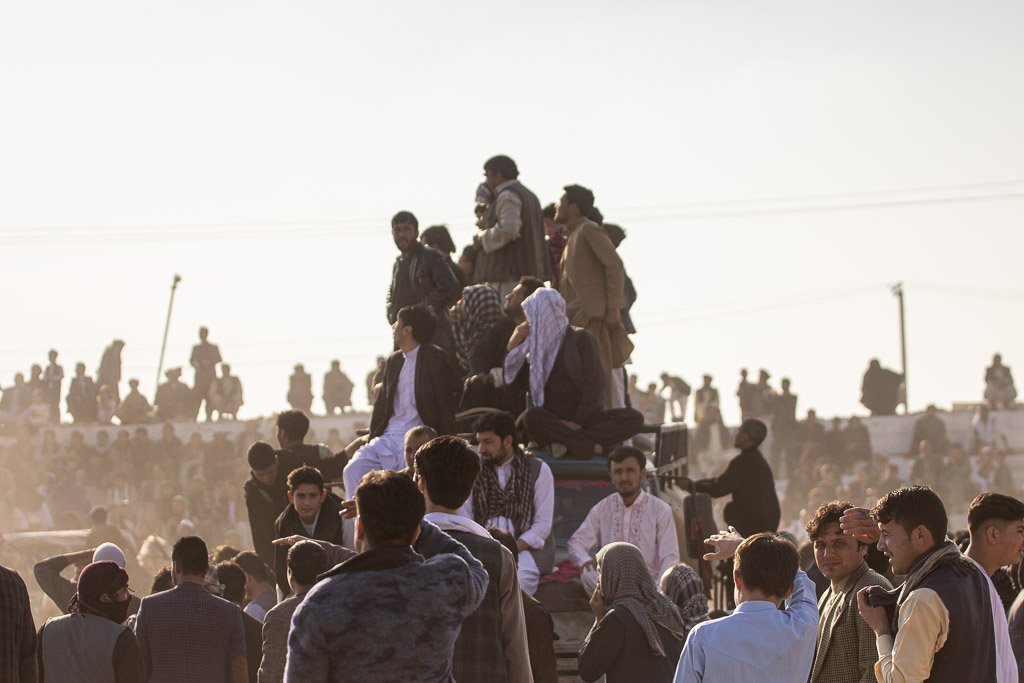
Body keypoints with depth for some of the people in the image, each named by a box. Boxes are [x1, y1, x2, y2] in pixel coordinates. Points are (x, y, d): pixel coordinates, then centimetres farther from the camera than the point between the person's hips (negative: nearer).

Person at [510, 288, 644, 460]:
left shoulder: (580, 338, 3)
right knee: (532, 417, -35)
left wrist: (578, 422, -16)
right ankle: (591, 446, -34)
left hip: (586, 416, -1)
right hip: (552, 419, 1)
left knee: (635, 418, -28)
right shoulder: (535, 345, 16)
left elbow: (595, 384, -6)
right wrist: (512, 345, 6)